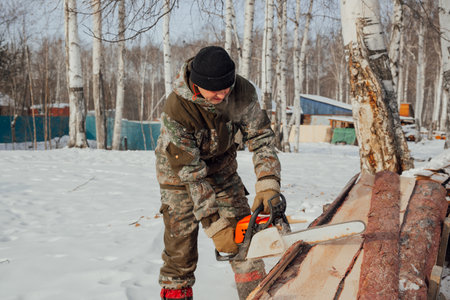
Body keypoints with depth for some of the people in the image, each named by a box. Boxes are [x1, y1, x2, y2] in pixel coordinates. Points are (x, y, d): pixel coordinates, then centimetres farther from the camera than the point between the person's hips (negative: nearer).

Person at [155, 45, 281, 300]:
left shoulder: (242, 91, -23)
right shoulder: (176, 111, -34)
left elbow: (260, 136, -15)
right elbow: (191, 173, -30)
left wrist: (268, 185, -29)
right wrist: (214, 224, -29)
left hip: (222, 168, 4)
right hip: (180, 172, -4)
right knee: (181, 249, -4)